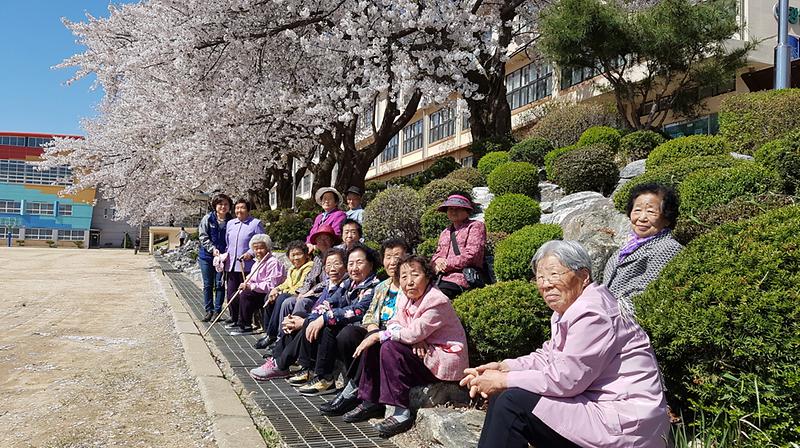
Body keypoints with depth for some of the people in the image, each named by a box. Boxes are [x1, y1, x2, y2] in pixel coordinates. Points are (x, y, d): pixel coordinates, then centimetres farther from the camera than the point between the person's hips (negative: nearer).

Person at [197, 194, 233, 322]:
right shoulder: (208, 219, -2)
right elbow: (203, 236, -3)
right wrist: (213, 249, -15)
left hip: (223, 257, 0)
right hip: (207, 256, 1)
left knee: (219, 284, 2)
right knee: (207, 285, 7)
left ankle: (217, 311, 11)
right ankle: (208, 310, 16)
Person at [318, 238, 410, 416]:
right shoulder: (382, 287, 20)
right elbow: (369, 314, 19)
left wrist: (376, 335, -26)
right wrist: (373, 328, -5)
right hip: (377, 331, 7)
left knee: (372, 345, -34)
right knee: (347, 333, -19)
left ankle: (352, 390, -18)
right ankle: (359, 387, -14)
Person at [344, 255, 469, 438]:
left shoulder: (437, 302, -21)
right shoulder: (404, 298, 5)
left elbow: (414, 333, -26)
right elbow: (394, 323, 3)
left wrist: (380, 335, -19)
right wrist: (416, 339, -18)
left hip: (445, 358, -9)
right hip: (421, 351, 9)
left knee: (390, 348, -25)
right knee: (374, 345, 2)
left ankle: (402, 413, -21)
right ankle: (370, 403, 9)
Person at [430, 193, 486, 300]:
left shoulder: (476, 226, 6)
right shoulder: (445, 232, 28)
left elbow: (471, 255, -6)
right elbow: (437, 254, 27)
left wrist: (446, 264, -4)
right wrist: (437, 261, 1)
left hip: (460, 280, -6)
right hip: (442, 279, 7)